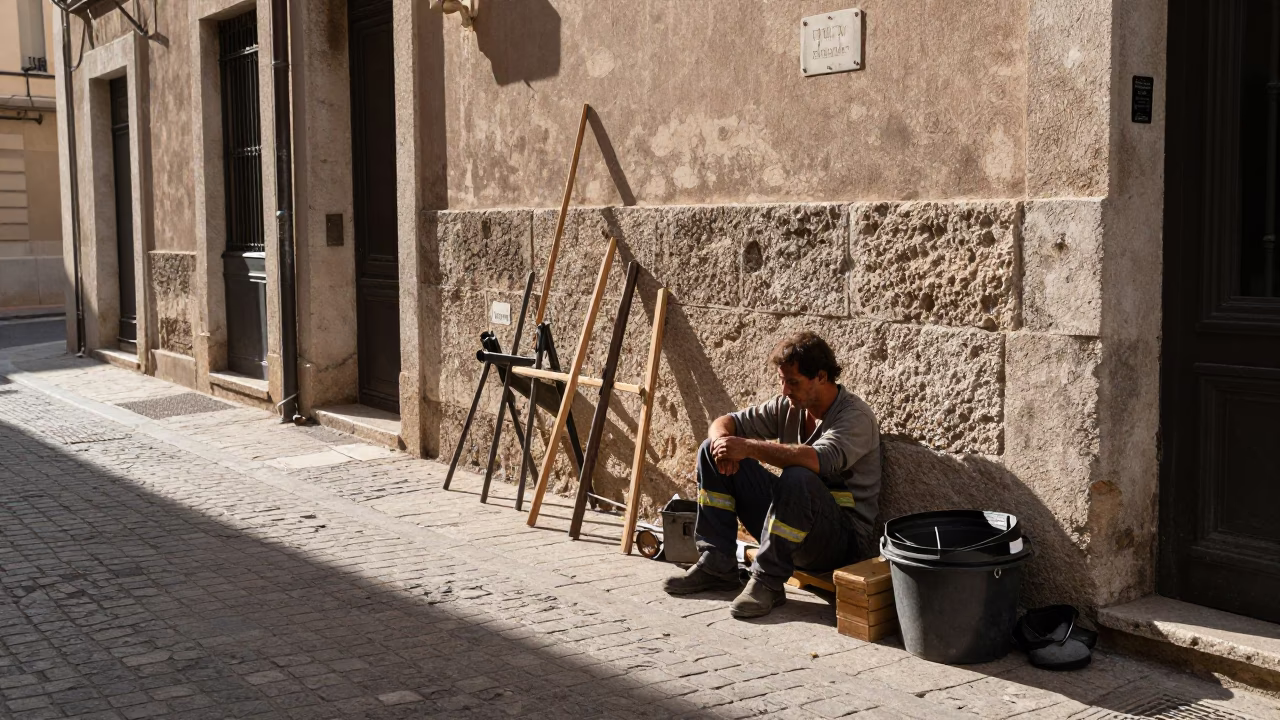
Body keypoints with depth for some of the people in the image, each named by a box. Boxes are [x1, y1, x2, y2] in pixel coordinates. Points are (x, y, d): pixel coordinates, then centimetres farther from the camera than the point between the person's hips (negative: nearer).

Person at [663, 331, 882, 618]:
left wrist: (749, 448, -36)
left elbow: (821, 459, -36)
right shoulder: (789, 406, 5)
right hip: (789, 522, 7)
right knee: (712, 452, 1)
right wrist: (722, 441, -18)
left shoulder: (856, 416, -16)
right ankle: (717, 565, -2)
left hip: (844, 538, -7)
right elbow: (727, 421, 7)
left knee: (797, 477, -39)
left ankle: (768, 582, -24)